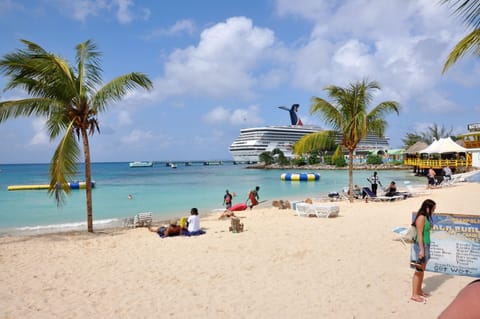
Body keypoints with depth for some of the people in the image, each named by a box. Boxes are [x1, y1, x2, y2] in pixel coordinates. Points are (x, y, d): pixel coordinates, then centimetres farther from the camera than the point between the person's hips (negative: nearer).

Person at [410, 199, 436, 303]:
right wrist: (421, 249, -19)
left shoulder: (426, 217, 11)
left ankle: (419, 290, 27)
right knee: (419, 270, -2)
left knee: (422, 270, 16)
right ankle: (414, 294, 6)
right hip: (421, 245, -9)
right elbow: (419, 234, -19)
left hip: (426, 245, 9)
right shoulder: (421, 217, -16)